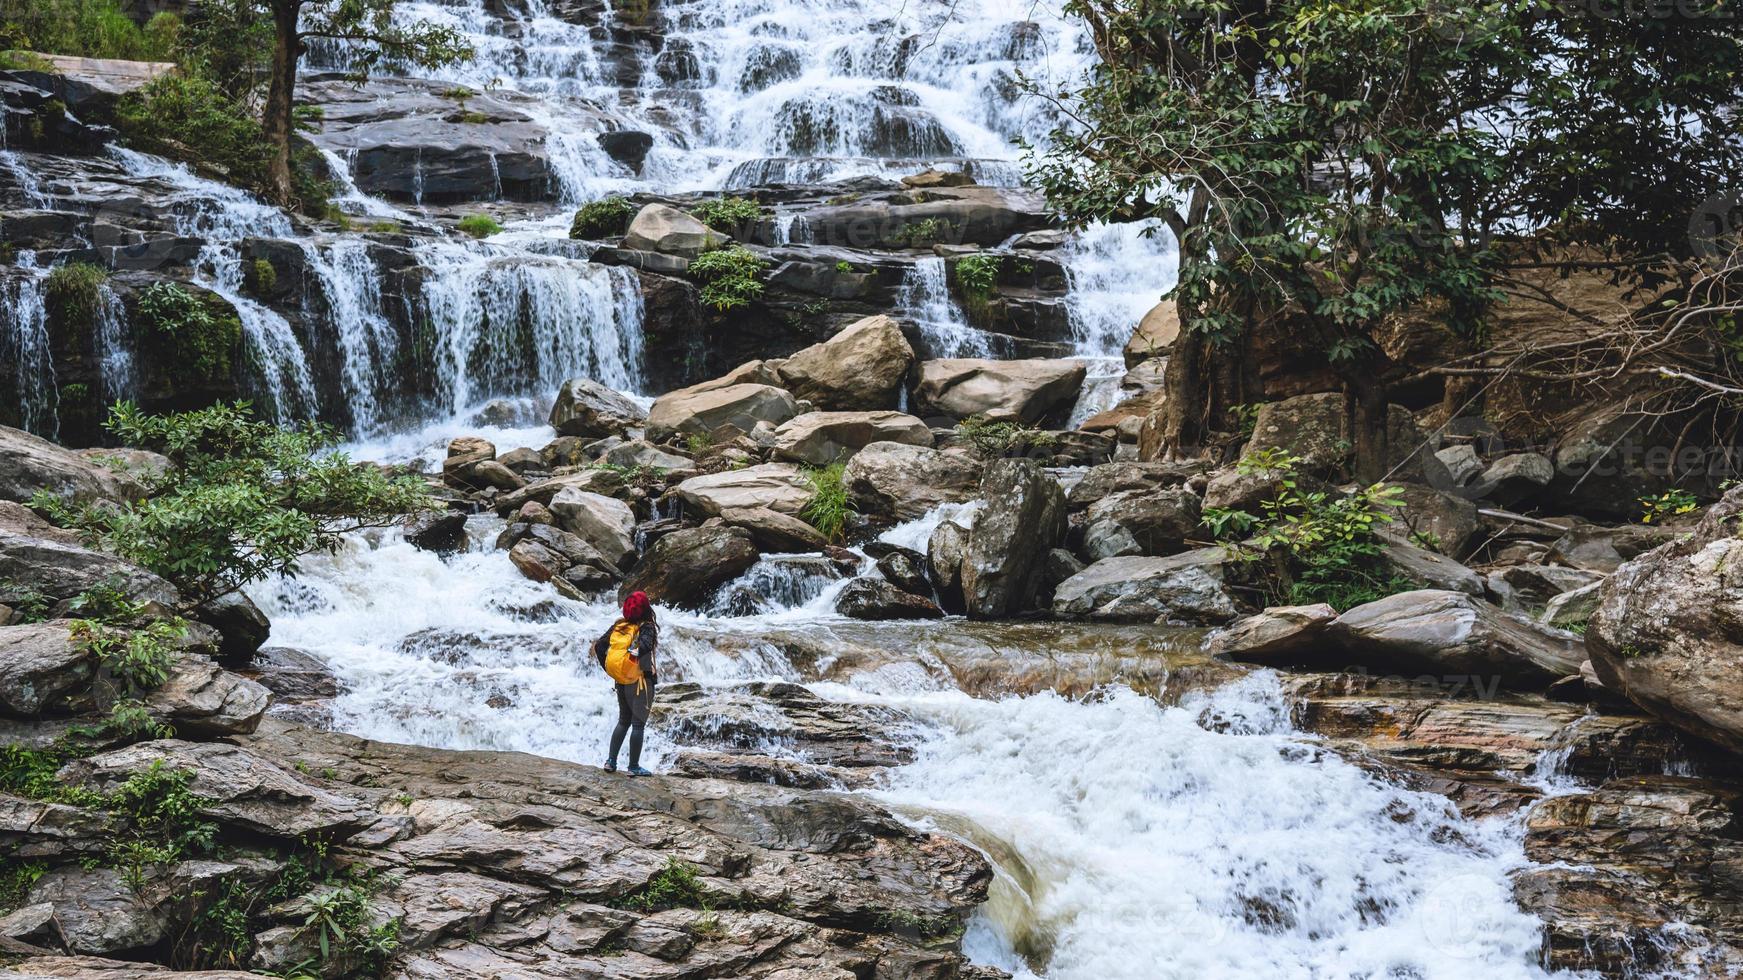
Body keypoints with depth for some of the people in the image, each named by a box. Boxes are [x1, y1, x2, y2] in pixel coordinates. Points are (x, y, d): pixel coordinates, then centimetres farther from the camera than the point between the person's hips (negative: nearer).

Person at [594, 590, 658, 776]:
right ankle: (634, 767, 5)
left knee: (623, 721, 19)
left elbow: (598, 645, 3)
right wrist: (635, 655, -15)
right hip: (641, 682, -6)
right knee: (638, 724, 2)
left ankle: (611, 761, 16)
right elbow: (645, 645, -33)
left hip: (621, 682, 6)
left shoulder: (619, 626, 4)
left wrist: (607, 668, 8)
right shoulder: (646, 627, -13)